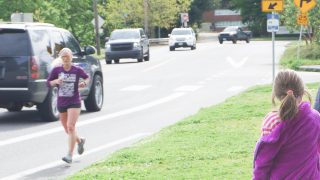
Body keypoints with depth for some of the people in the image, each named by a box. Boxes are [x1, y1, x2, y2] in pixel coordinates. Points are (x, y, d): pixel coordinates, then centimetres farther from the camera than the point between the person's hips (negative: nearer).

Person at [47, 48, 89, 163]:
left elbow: (87, 77, 13)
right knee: (67, 130, 14)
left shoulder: (77, 70, -5)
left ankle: (70, 155, -16)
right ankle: (80, 141, 45)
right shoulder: (56, 70, -2)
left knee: (70, 127, -18)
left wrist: (84, 83, -8)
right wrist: (56, 81, -18)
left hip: (74, 103, -3)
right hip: (61, 103, 3)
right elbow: (48, 83, 2)